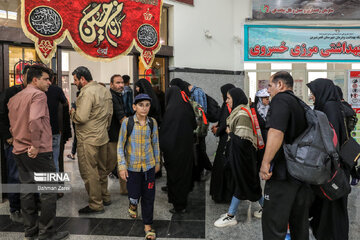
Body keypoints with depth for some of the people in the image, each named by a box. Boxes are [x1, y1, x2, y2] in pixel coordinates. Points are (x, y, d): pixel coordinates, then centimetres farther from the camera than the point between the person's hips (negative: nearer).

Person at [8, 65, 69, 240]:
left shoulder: (14, 99, 16)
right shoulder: (38, 95, -11)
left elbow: (12, 126, 20)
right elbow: (35, 121, -26)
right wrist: (36, 145, -21)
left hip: (19, 151, 9)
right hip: (38, 152, -9)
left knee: (27, 191, 14)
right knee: (49, 191, 0)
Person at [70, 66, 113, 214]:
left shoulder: (87, 92, -18)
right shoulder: (105, 91, 10)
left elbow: (81, 117, -24)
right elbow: (110, 113, 15)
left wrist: (72, 112, -5)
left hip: (88, 139, -9)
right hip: (103, 137, 9)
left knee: (89, 172, 0)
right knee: (101, 169, 19)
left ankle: (96, 205, 6)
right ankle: (105, 197, 31)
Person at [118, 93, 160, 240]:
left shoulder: (152, 122, -2)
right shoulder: (127, 122, -9)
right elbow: (120, 146, -5)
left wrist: (157, 162, 16)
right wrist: (122, 166, -9)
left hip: (149, 166, 2)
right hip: (132, 167, -2)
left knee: (148, 197, 7)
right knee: (134, 196, 5)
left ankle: (148, 226, 24)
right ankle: (133, 205, 42)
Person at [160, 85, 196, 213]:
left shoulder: (171, 109, -15)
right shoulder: (187, 106, 2)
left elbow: (164, 129, -13)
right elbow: (194, 125, 12)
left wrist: (162, 147, -5)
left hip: (174, 147, -6)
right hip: (187, 147, 6)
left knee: (175, 175, 5)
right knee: (185, 172, 17)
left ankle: (178, 206, 13)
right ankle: (183, 202, 31)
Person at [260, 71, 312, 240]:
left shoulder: (281, 99, -11)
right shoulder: (301, 104, 17)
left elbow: (276, 132, -26)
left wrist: (265, 163, -23)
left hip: (283, 172, -9)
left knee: (274, 223, -2)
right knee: (300, 222, 18)